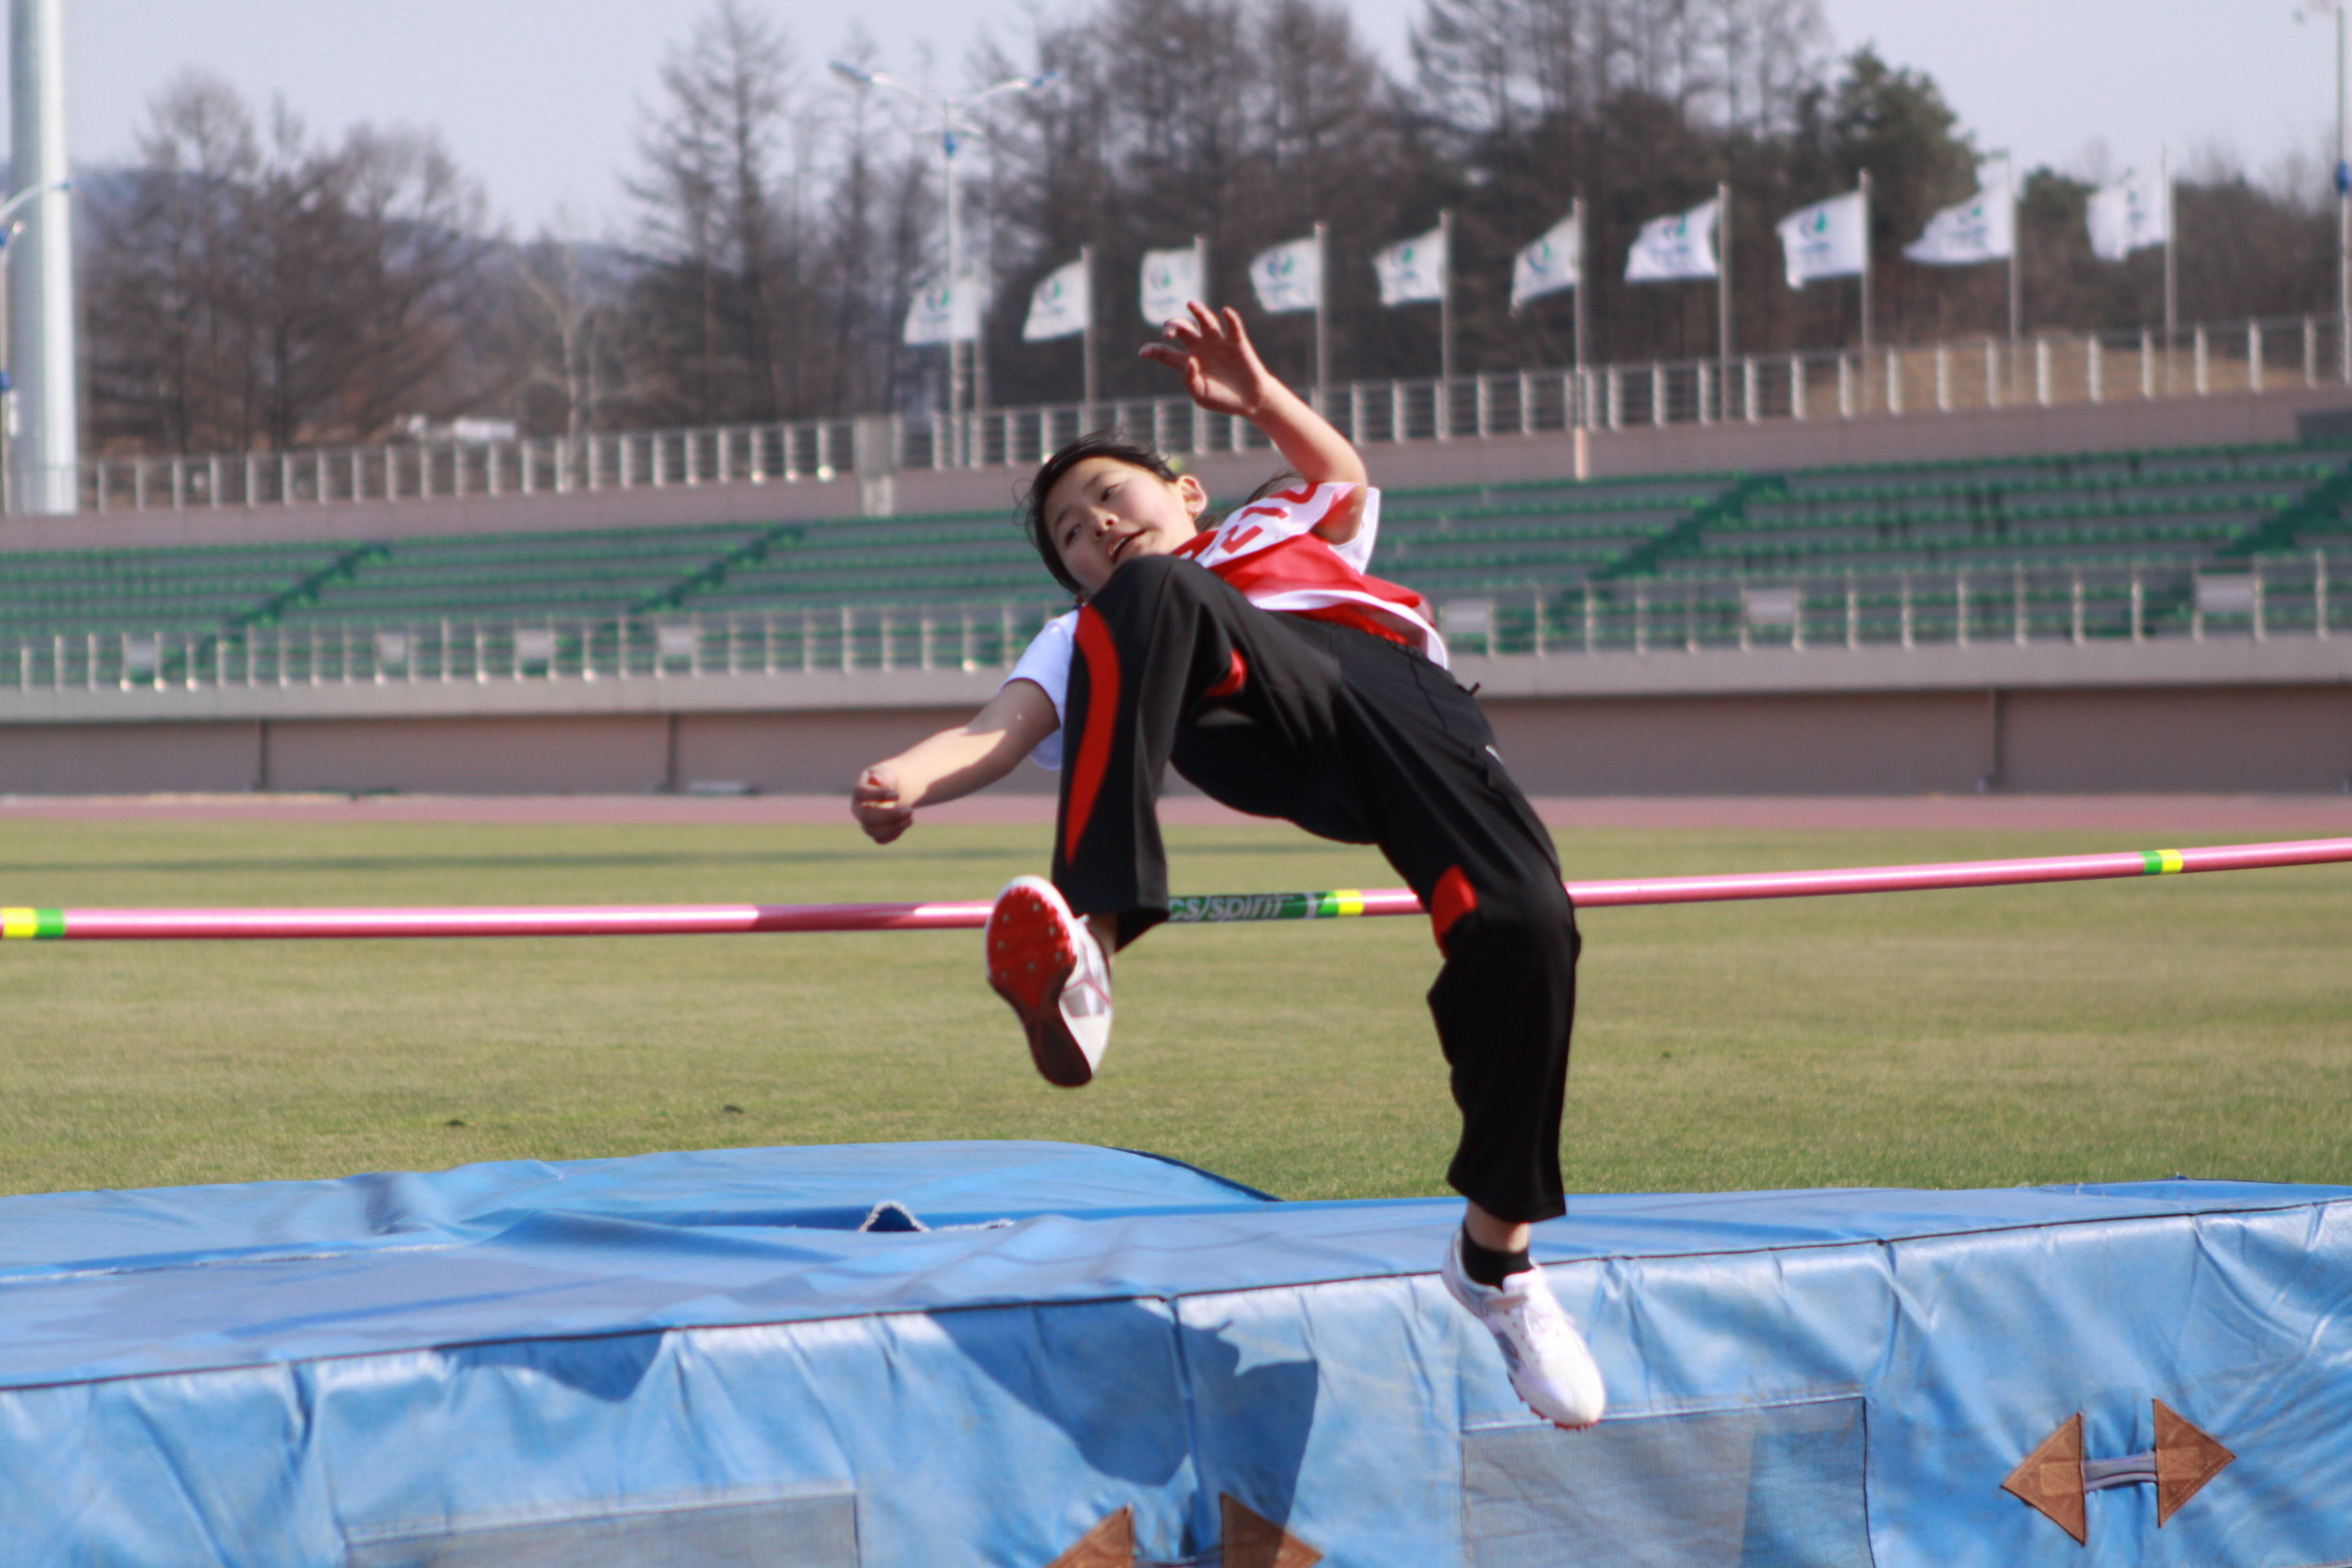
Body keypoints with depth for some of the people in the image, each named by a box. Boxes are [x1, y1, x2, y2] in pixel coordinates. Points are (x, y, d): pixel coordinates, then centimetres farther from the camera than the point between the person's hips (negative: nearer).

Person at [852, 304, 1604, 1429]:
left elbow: (1344, 474, 56)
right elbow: (1002, 728, 15)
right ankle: (1091, 938, -50)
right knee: (1150, 592, -33)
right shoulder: (1093, 630, 32)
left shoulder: (1277, 530, 43)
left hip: (1397, 687, 2)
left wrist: (1257, 396, 38)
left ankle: (1495, 1251, -3)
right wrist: (907, 782, -8)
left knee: (1521, 926, -25)